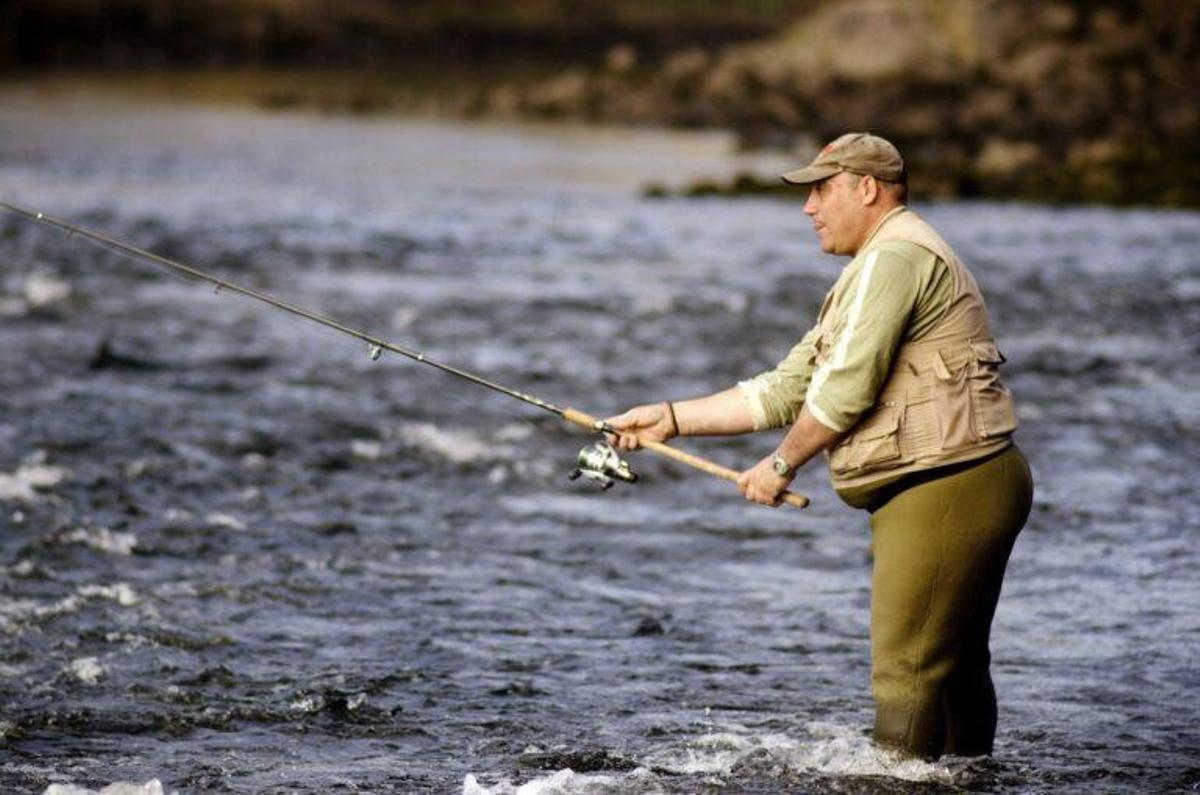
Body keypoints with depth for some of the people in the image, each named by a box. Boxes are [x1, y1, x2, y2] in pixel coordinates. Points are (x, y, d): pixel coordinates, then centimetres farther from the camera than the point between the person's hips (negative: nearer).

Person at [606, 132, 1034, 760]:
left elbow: (846, 389, -18)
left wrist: (782, 464, -3)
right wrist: (669, 419, 16)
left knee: (906, 673, -10)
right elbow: (786, 390, 21)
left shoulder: (895, 256, -12)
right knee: (956, 670, 16)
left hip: (945, 490, -11)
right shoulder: (875, 270, 23)